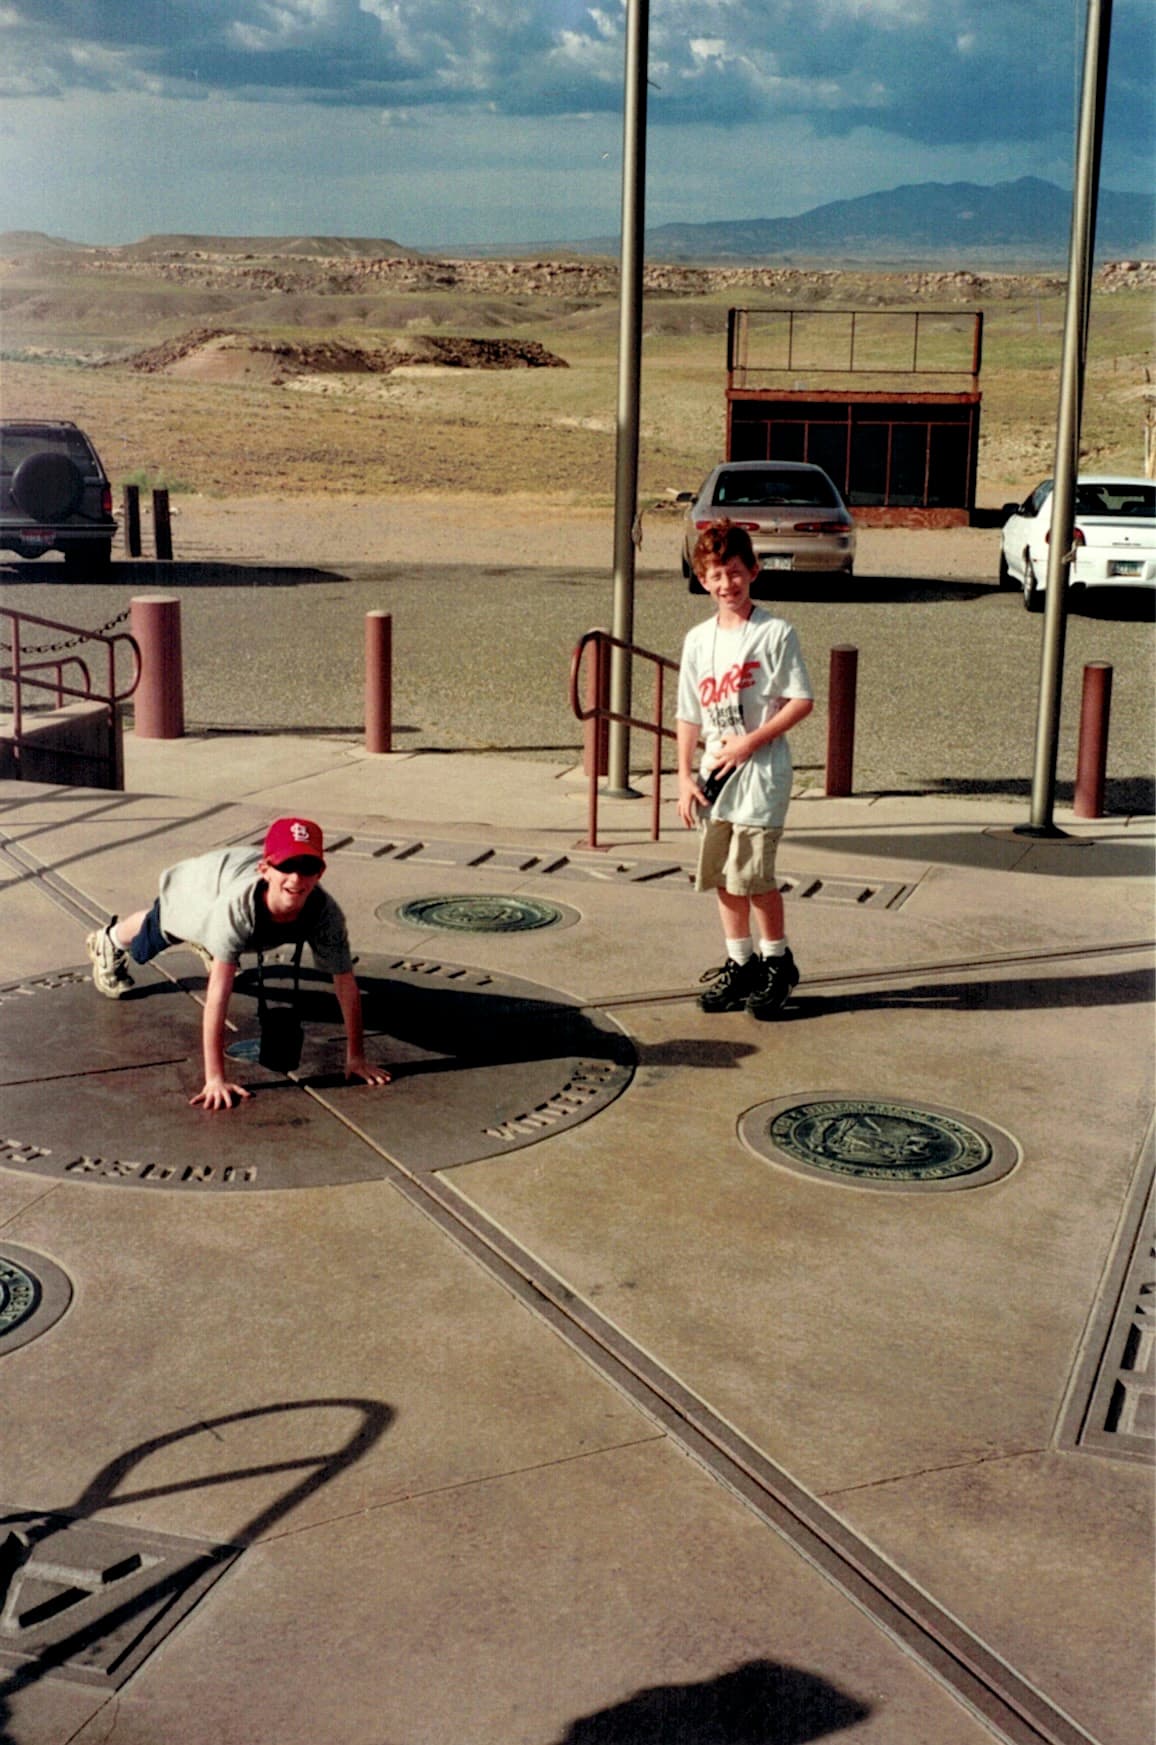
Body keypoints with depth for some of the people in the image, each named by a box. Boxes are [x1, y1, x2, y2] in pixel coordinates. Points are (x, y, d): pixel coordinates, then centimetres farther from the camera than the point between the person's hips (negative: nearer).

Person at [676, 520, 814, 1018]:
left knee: (752, 874, -8)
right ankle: (740, 964, 22)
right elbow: (689, 716, 11)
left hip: (761, 772, -5)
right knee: (721, 875, 9)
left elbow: (802, 701, -8)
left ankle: (777, 962, 11)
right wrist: (685, 777, 4)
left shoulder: (775, 633, -6)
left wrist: (751, 741, -14)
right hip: (715, 775, 6)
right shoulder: (698, 640, 9)